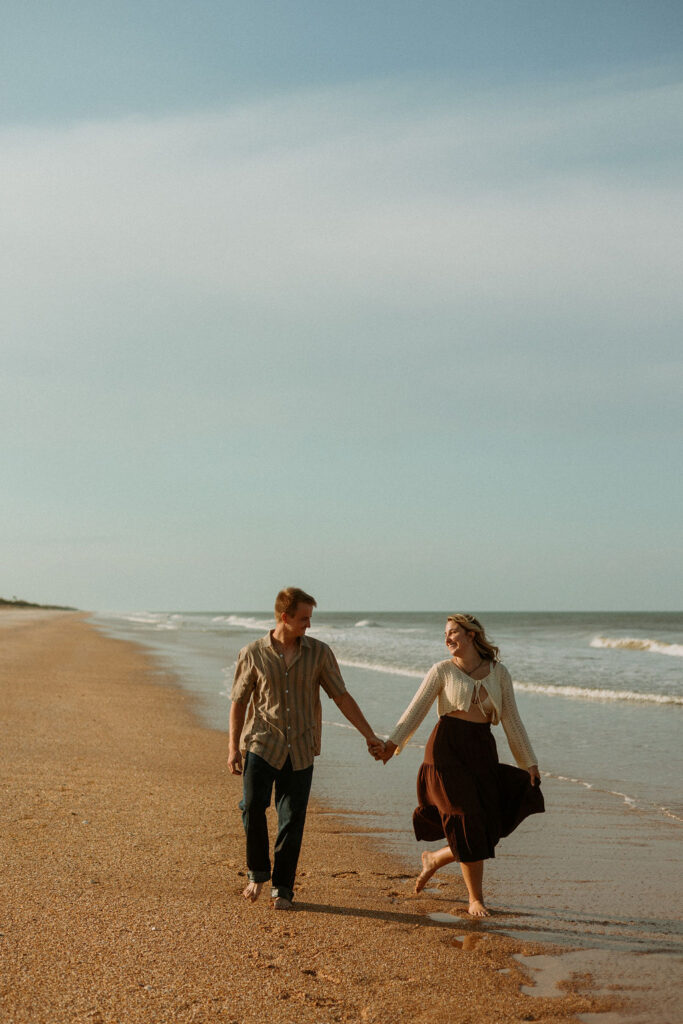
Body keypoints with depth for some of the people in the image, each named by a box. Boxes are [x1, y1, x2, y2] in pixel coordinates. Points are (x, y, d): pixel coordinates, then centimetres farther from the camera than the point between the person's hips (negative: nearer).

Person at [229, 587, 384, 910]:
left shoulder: (319, 652, 2)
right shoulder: (253, 654, -1)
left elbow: (341, 696, 6)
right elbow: (239, 702, 6)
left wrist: (369, 735, 4)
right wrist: (233, 747, 2)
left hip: (300, 749, 1)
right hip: (262, 743, -1)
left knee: (292, 821, 1)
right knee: (253, 805, -16)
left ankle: (282, 888, 15)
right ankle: (257, 872, 8)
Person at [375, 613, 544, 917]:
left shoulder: (498, 673, 10)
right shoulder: (443, 670, 3)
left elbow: (511, 720, 11)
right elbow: (417, 709, -1)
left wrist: (529, 762, 8)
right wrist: (393, 742, -13)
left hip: (482, 751, 3)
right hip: (448, 749, -3)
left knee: (485, 831, 0)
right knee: (467, 822, -7)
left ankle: (434, 859, 26)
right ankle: (476, 899, 7)